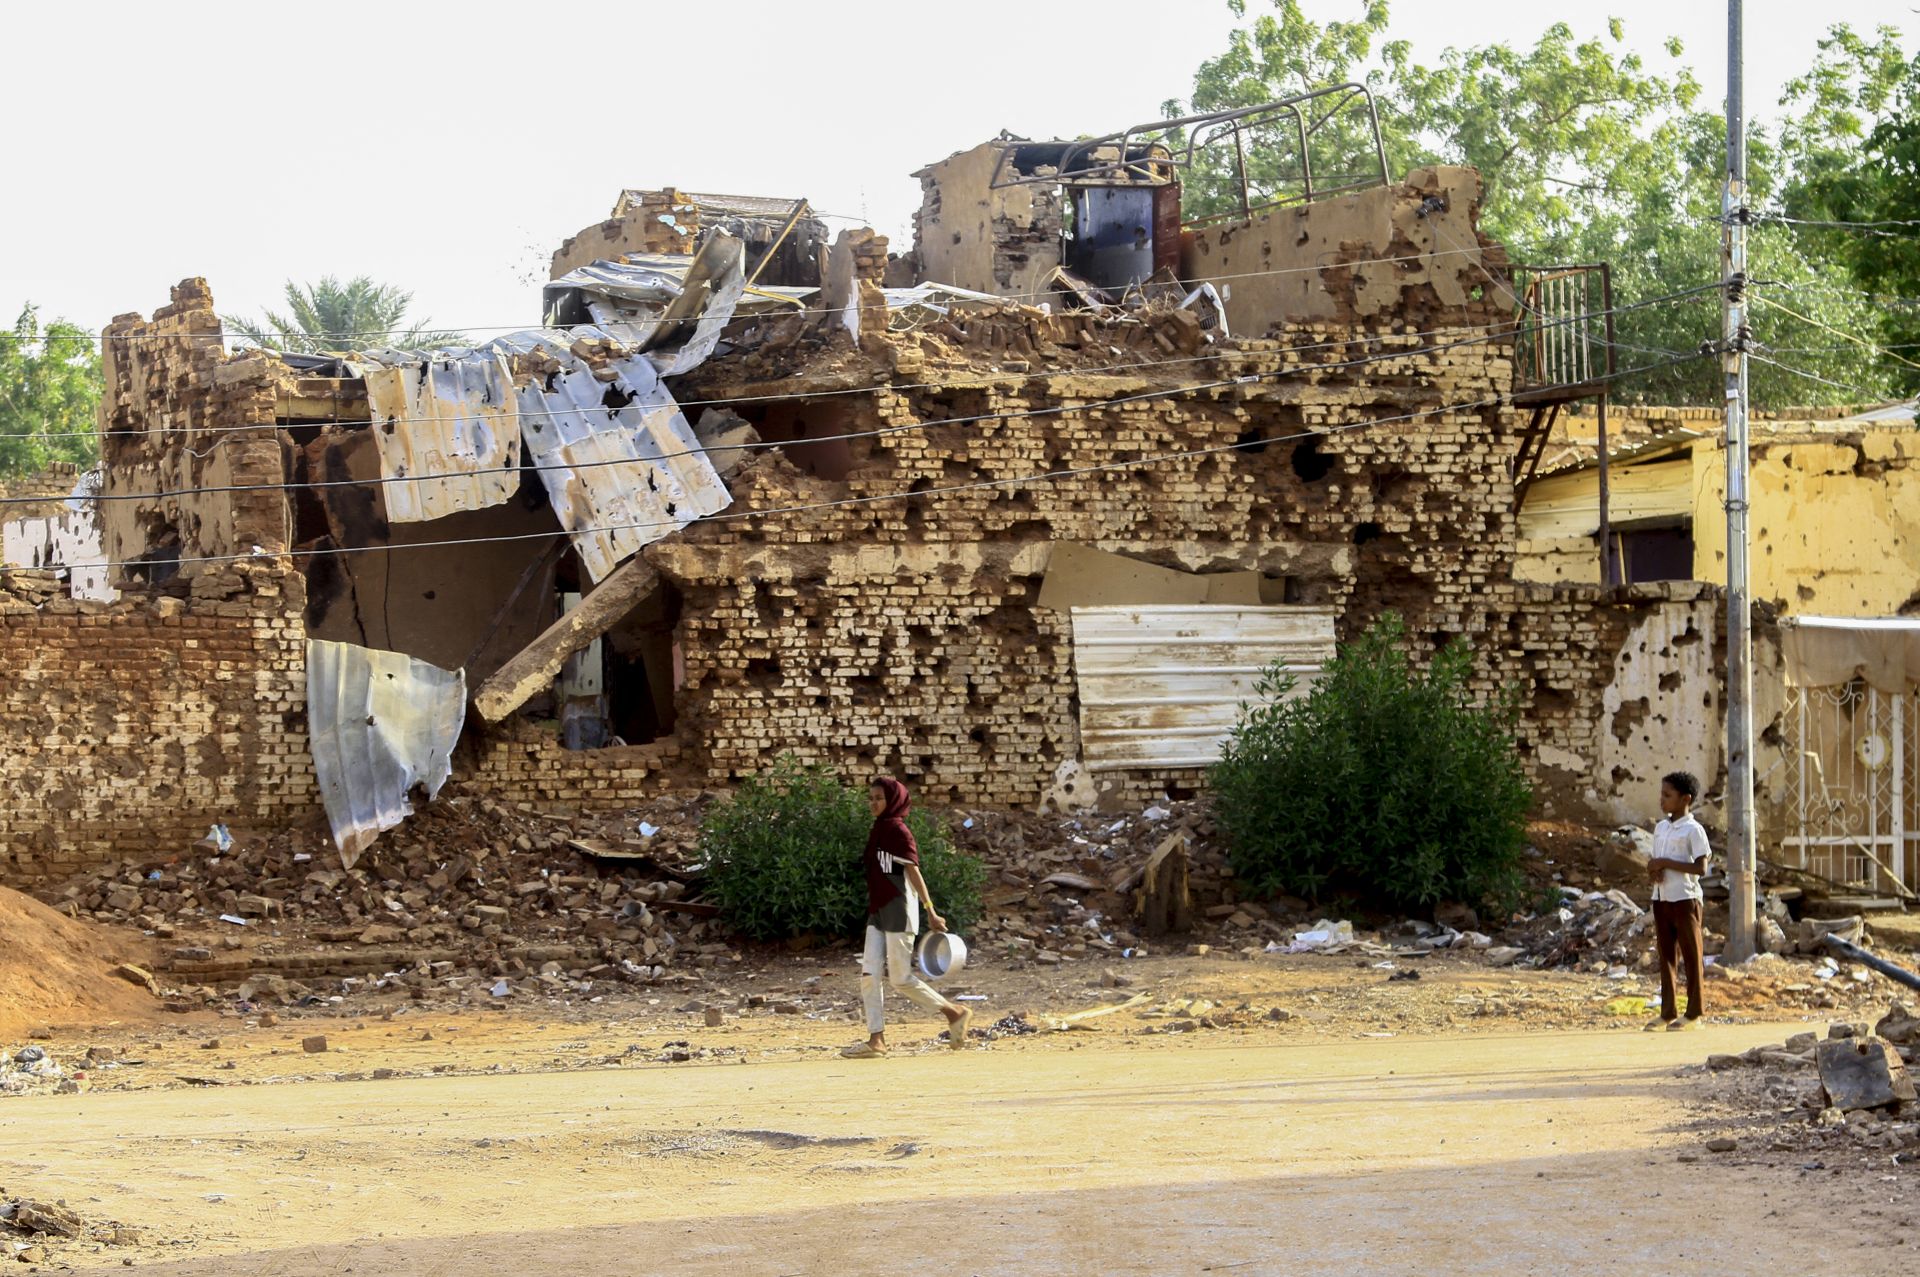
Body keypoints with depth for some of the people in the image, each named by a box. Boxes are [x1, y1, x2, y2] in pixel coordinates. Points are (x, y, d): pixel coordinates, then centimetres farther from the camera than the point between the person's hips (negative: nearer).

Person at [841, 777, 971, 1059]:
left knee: (900, 978, -6)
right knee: (870, 974, 0)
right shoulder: (879, 830, 14)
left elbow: (913, 873, -16)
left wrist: (931, 912, -19)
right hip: (878, 912, 9)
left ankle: (955, 1013, 6)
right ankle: (876, 1039, 1)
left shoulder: (898, 831, -11)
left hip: (898, 910, -9)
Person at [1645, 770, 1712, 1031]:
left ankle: (1694, 1013, 5)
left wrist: (1666, 863, -19)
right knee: (1665, 955, 8)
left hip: (1685, 899, -7)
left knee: (1691, 955, 0)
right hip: (1661, 899, 7)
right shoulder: (1660, 828, 13)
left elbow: (1700, 867, -16)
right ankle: (1668, 1012, 12)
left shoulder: (1693, 830, -9)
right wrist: (1653, 869, -3)